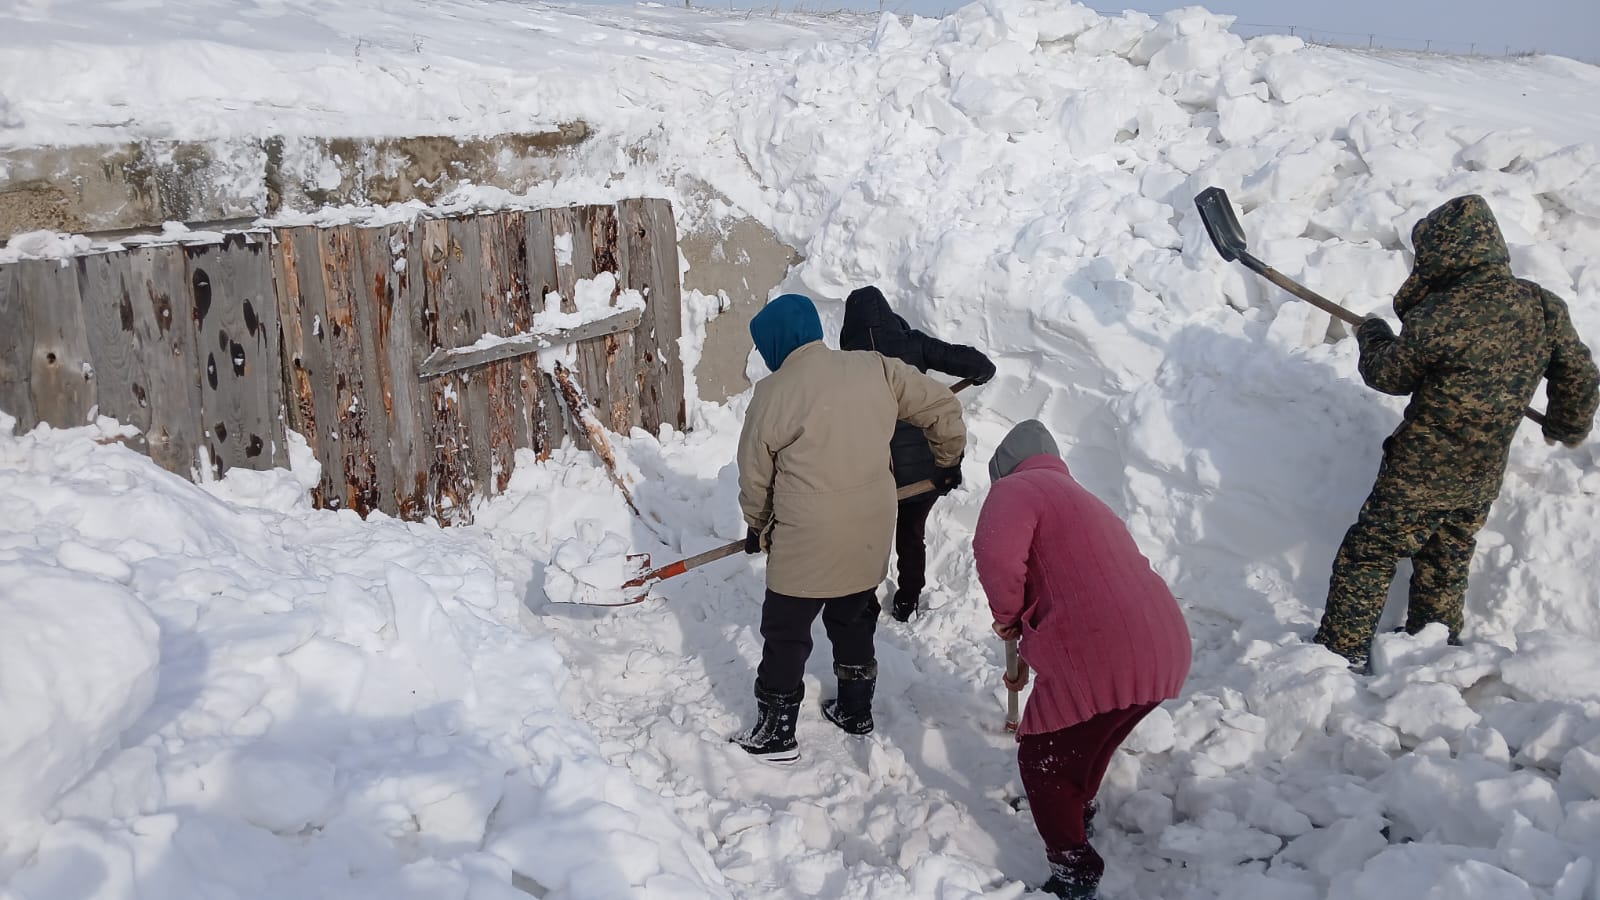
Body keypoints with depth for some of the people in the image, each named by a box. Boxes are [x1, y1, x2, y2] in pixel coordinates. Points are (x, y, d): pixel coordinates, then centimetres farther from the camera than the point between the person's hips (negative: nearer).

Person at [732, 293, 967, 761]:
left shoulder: (772, 393, -10)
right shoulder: (874, 368, -3)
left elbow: (755, 475, -1)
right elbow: (941, 405, 2)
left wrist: (758, 527, 17)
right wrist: (948, 460, 20)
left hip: (805, 540, -5)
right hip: (871, 534, 5)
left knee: (785, 633, 11)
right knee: (854, 621, 24)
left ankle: (777, 733, 21)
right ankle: (856, 710, 39)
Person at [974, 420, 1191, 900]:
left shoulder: (1016, 489, 0)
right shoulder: (1084, 501, 30)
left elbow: (997, 553, -22)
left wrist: (1007, 616, -2)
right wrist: (1030, 656, 52)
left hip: (1102, 661, -9)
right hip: (1165, 650, 9)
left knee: (1041, 758, 11)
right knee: (1089, 738, 33)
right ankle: (1080, 810, 54)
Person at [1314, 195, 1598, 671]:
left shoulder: (1440, 318, -26)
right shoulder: (1545, 307, -5)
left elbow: (1389, 374, -10)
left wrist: (1372, 334, 11)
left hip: (1419, 475, -7)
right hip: (1484, 478, 7)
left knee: (1366, 557, 6)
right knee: (1447, 565, 23)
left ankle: (1343, 650, 13)